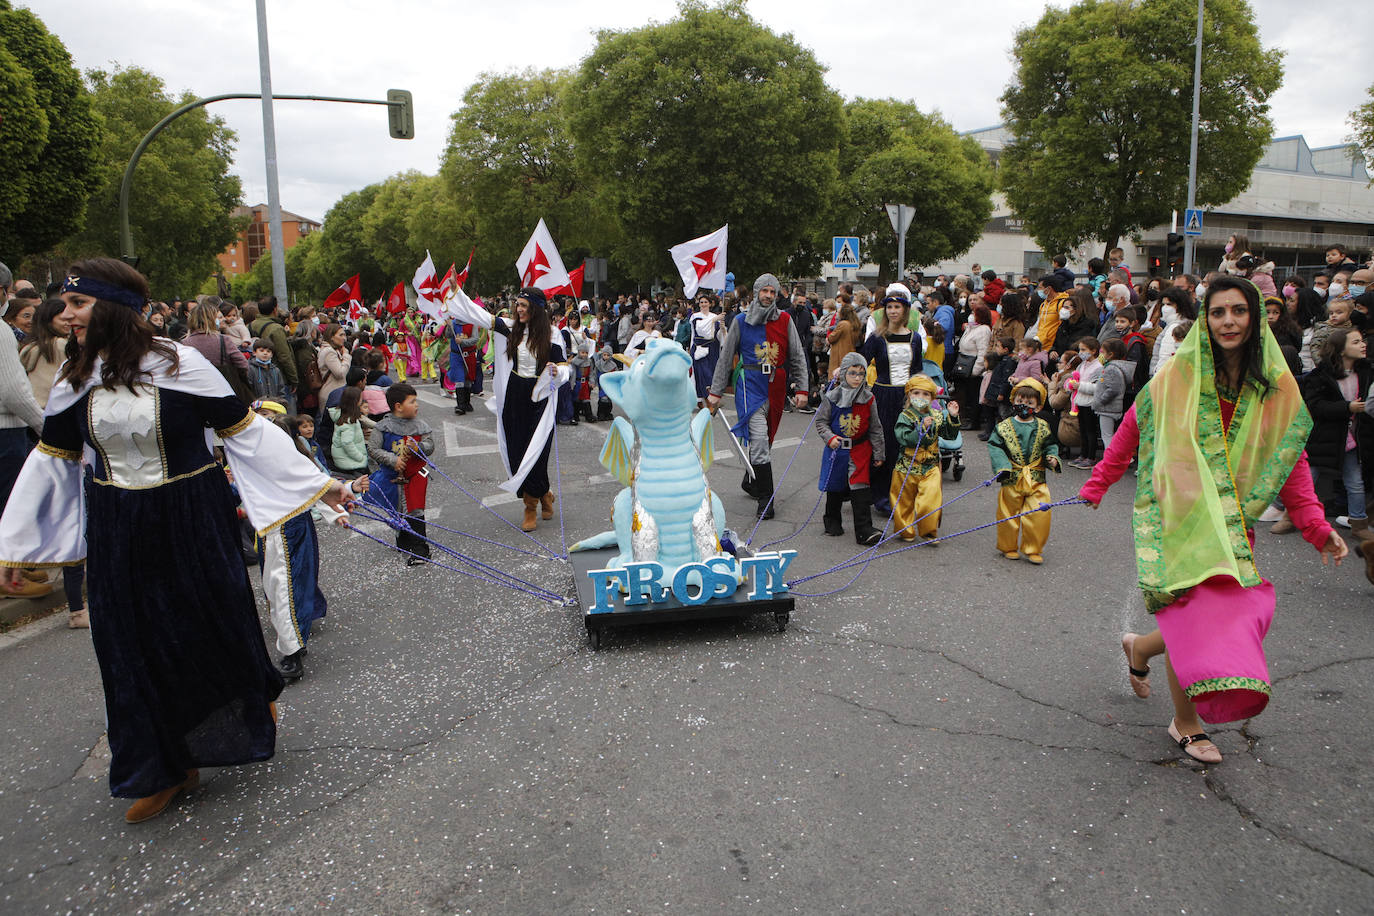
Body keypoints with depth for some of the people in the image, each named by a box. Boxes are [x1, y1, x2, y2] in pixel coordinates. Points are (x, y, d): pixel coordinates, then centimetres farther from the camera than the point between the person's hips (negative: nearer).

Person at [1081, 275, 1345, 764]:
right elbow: (1132, 431, 5)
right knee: (1194, 618, -5)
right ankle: (1185, 724, 18)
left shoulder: (1277, 387, 4)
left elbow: (1292, 460, 5)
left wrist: (1317, 526, -4)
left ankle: (1140, 647, 30)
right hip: (1179, 516, -3)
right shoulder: (1177, 376, -4)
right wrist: (1097, 485, 5)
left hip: (1233, 522, 4)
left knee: (1236, 614, -1)